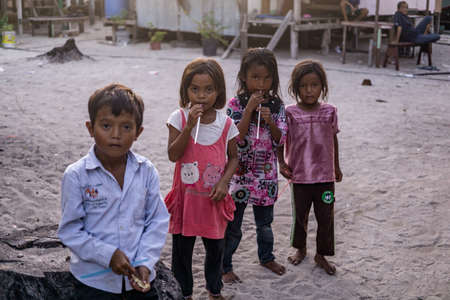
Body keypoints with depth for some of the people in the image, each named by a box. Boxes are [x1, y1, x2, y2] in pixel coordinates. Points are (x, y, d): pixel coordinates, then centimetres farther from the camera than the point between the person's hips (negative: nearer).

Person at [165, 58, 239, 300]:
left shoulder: (225, 123, -5)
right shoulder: (180, 118, -9)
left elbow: (233, 157, 5)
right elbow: (173, 155, -17)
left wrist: (224, 182, -11)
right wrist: (190, 125, -25)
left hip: (214, 198, 1)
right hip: (185, 196, -1)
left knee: (215, 246, 16)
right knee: (182, 248, 11)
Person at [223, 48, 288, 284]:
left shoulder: (277, 106, 0)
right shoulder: (236, 104, -9)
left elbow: (280, 140, -3)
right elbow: (236, 138, -17)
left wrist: (269, 120, -20)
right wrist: (249, 110, -23)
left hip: (266, 174, 3)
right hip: (241, 173, -3)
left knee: (265, 222, 20)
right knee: (233, 225, 5)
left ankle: (267, 257, 41)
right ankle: (225, 266, 18)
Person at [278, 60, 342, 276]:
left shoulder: (329, 112, -2)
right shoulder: (290, 113, -8)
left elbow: (333, 139, 10)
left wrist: (336, 167, 17)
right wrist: (281, 163, -12)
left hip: (325, 176, 1)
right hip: (299, 176, -1)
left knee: (326, 217, 7)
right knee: (300, 215, 14)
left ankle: (321, 254, 24)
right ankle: (300, 249, 37)